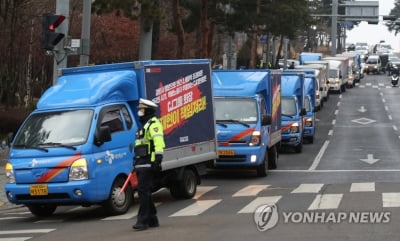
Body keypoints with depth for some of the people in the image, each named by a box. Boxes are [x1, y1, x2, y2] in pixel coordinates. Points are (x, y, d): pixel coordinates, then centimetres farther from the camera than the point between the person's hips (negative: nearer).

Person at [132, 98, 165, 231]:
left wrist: (158, 160, -28)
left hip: (147, 164, -10)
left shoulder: (153, 124, -8)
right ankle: (152, 219, 17)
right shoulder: (144, 125, 24)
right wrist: (136, 163, 27)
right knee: (144, 192, 11)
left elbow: (159, 143, -20)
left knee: (143, 191, -12)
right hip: (141, 164, 10)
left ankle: (142, 220, -12)